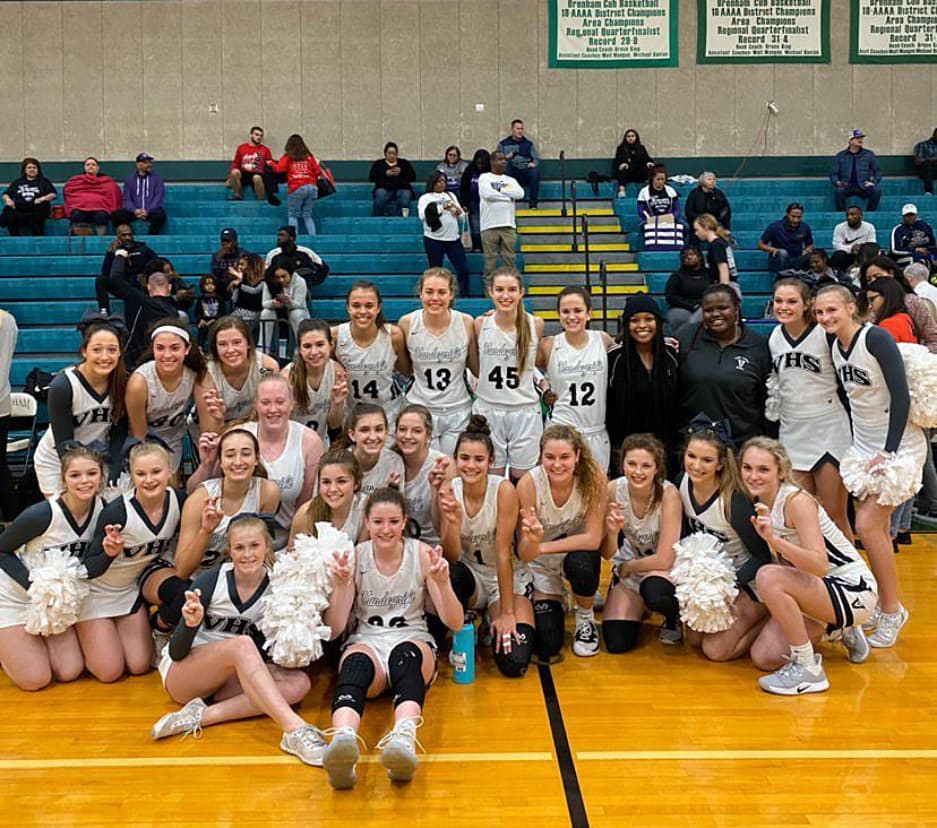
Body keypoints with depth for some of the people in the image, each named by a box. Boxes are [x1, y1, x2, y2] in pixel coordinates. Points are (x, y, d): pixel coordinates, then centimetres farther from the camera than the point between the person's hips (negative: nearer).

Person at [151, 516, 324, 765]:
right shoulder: (210, 581, -12)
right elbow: (176, 652, -11)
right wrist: (191, 623, -33)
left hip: (227, 681, 4)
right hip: (180, 673, -4)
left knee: (299, 682, -23)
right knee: (242, 645, -34)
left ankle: (202, 715, -31)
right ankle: (295, 730, -47)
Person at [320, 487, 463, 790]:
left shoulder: (422, 554, 1)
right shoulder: (355, 557, 2)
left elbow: (454, 623, -3)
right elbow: (334, 629, -2)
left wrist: (442, 582, -22)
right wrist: (341, 585, -19)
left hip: (413, 642, 0)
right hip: (366, 642, 0)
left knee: (405, 655, -38)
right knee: (355, 663, -37)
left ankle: (405, 736, -65)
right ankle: (343, 739, -66)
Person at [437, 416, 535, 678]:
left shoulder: (504, 490, -20)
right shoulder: (448, 491, -11)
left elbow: (504, 553, -21)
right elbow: (451, 558, -15)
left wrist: (507, 613, -20)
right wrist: (453, 520, -34)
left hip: (509, 578, -2)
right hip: (470, 575, 2)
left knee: (514, 663, -22)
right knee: (448, 573, -36)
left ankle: (492, 620, 12)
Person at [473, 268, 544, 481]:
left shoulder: (535, 324, -4)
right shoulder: (481, 324, -3)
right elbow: (475, 365, 9)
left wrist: (543, 383, 4)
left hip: (525, 411, 0)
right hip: (487, 410, 0)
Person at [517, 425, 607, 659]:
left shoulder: (594, 477, -24)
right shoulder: (529, 484, -25)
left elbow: (593, 539, -22)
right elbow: (525, 555, -24)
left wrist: (543, 546, -25)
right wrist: (532, 539, -46)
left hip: (579, 553, 0)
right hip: (541, 567, 0)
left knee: (579, 564, -36)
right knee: (547, 648, -8)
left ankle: (586, 618, -3)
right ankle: (552, 602, 27)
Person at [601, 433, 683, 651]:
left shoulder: (668, 494, -26)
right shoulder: (613, 489, -17)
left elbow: (664, 560, -26)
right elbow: (607, 554, -12)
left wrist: (626, 567, -12)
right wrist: (612, 532, -32)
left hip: (664, 568, -3)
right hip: (629, 567, 3)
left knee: (654, 592, -39)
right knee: (616, 643, -12)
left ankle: (674, 618, -2)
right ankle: (639, 607, 21)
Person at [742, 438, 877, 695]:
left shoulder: (797, 501, -22)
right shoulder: (760, 504, 1)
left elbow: (820, 566, -34)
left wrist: (774, 540, -44)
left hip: (854, 590, -8)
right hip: (817, 591, 9)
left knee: (768, 577, -32)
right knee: (763, 658, -1)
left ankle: (808, 669, -18)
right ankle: (837, 630, 21)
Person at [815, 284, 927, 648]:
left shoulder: (876, 338, -19)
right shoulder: (835, 348, 3)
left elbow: (901, 395, -22)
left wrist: (888, 452, -21)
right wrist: (854, 442, 9)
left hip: (899, 446, -7)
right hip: (864, 447, 7)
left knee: (868, 525, -12)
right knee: (878, 530, 9)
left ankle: (893, 610, 4)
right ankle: (883, 607, 22)